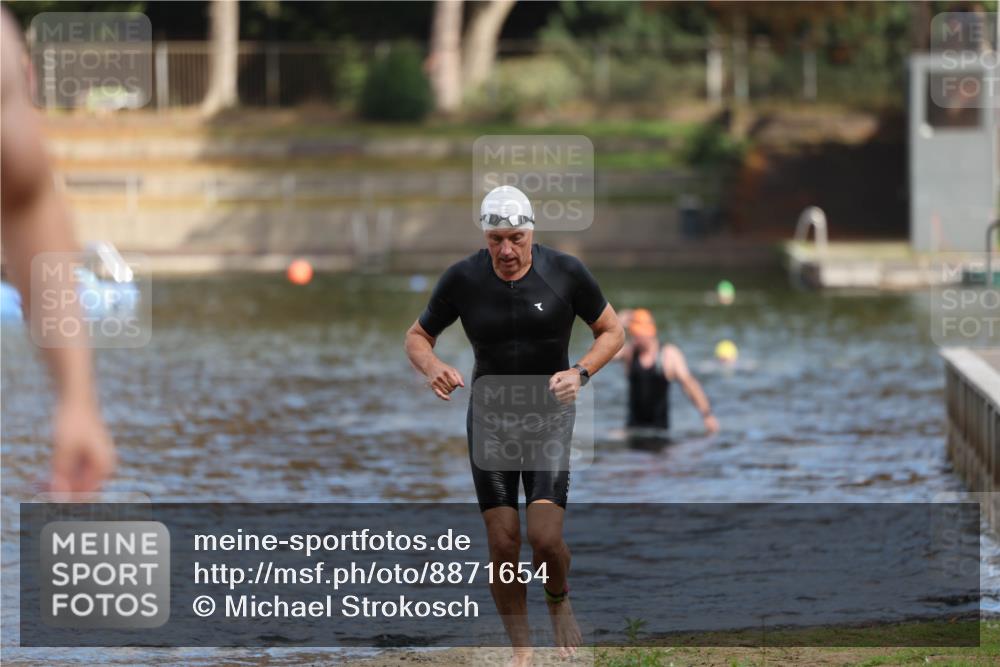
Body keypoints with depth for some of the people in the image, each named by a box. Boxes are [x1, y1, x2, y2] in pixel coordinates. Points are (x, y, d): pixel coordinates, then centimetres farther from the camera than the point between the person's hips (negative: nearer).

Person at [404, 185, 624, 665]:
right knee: (503, 543, -4)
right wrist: (433, 369, -16)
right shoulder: (462, 279, -7)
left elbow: (612, 331, 4)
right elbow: (417, 337, 7)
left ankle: (558, 600, 18)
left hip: (549, 416, -1)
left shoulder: (565, 273, -10)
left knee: (545, 538, -16)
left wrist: (580, 373, -15)